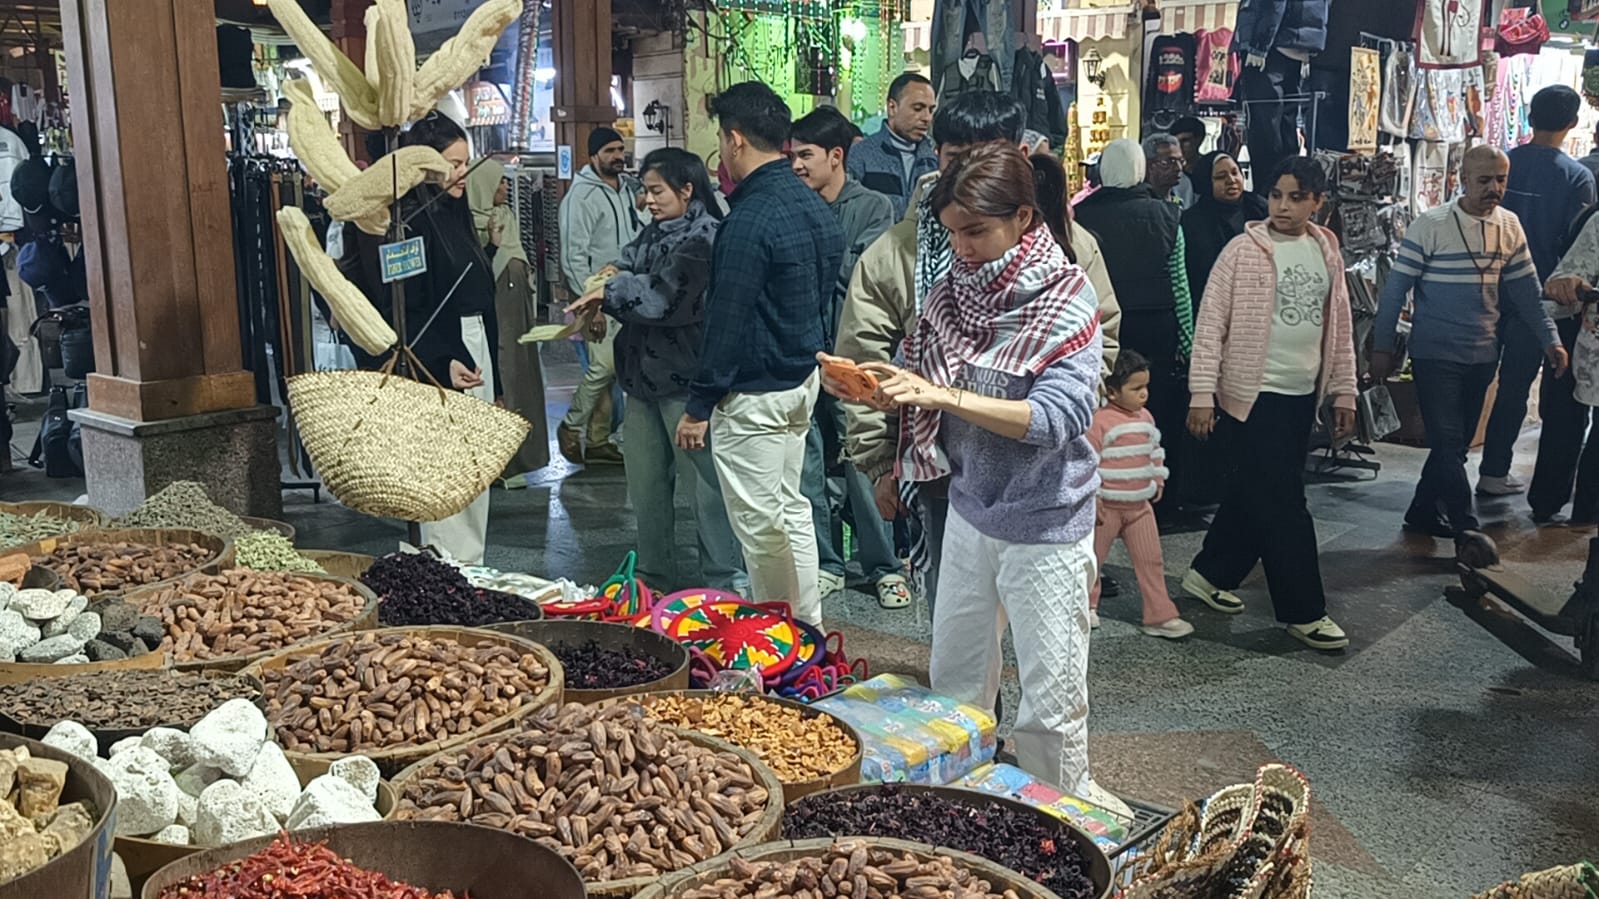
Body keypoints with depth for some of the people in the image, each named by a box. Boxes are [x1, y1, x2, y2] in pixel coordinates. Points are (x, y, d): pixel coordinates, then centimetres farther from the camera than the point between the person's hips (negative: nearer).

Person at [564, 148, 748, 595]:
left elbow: (666, 298, -18)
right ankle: (656, 573, 27)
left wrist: (610, 292, -9)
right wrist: (602, 303, -4)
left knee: (705, 479, -2)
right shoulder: (654, 233, 15)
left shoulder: (704, 237, -11)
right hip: (643, 374, 9)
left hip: (685, 379, -9)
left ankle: (726, 578, 8)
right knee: (646, 481, 14)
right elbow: (632, 276, 16)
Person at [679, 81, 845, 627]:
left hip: (754, 393, -10)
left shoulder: (750, 220, -21)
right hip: (802, 378, 10)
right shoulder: (813, 204, 7)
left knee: (759, 522, 1)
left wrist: (699, 404, -15)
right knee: (790, 508, 18)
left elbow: (726, 321, -21)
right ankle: (809, 627, 27)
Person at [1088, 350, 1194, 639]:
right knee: (1093, 558, 11)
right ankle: (1085, 605, 31)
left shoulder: (1146, 418, 6)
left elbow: (1155, 452, 21)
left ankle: (1160, 616, 8)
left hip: (1140, 505, 6)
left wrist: (1158, 480, 18)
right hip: (1107, 506, -6)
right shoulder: (1100, 421, -17)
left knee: (1151, 561, 3)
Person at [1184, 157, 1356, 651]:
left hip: (1302, 396, 6)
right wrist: (1202, 393, -15)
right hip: (1253, 395, -6)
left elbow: (1340, 327, 14)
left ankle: (1210, 574, 30)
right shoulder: (1245, 250, -9)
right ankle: (1304, 610, 6)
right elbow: (1211, 323, -10)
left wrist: (1343, 391, 12)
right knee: (1283, 504, -4)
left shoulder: (1327, 252, 8)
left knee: (1257, 496, 13)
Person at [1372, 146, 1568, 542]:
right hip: (1435, 354, -5)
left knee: (1456, 443, 11)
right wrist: (1382, 346, -8)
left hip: (1482, 356, 5)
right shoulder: (1430, 225, -12)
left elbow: (1525, 289, 9)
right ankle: (1466, 529, -4)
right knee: (1448, 442, -7)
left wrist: (1550, 339, 2)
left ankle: (1423, 512, 24)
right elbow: (1396, 288, -9)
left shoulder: (1510, 226, 4)